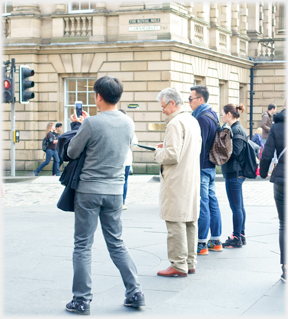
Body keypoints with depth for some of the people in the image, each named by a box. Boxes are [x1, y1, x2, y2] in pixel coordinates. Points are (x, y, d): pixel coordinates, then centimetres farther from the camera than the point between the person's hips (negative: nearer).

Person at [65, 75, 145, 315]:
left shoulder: (92, 124, -16)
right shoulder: (129, 123, 1)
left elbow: (72, 152, -4)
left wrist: (80, 125, 11)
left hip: (89, 190, -5)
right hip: (115, 191, 5)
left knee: (83, 246, 4)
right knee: (117, 244, 15)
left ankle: (82, 300, 7)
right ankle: (135, 293, 15)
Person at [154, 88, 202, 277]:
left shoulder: (175, 123, -16)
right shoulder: (193, 121, 13)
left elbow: (172, 155, -23)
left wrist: (158, 153, -2)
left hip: (177, 182, -10)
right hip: (192, 180, 10)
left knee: (176, 223, -4)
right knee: (190, 222, 12)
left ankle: (179, 266, 0)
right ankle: (190, 263, 19)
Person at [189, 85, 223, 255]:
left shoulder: (202, 118, -16)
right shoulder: (212, 114, 14)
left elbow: (199, 146, -20)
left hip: (202, 168, -10)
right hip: (211, 166, 10)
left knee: (202, 205, -5)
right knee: (213, 203, 13)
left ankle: (201, 244, 0)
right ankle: (216, 241, 20)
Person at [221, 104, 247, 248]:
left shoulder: (236, 130, -16)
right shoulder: (238, 129, 15)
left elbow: (234, 151, -22)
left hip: (234, 174, -10)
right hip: (237, 173, 10)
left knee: (236, 207, -4)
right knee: (239, 207, 15)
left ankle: (236, 239, 2)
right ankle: (241, 235, 23)